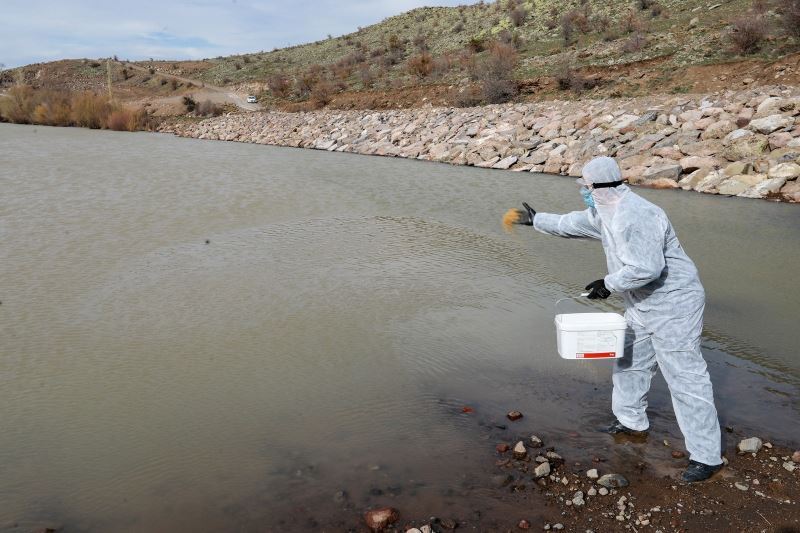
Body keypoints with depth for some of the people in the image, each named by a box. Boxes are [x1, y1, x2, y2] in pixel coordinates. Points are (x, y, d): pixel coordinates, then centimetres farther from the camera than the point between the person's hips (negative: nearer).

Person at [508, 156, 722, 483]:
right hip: (643, 308, 11)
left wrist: (609, 284, -21)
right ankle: (632, 421, 41)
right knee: (630, 363, 22)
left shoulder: (633, 216, -27)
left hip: (673, 308, -11)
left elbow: (646, 268, -34)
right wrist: (536, 221, 31)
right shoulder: (604, 213, 6)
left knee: (685, 378, -6)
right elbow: (572, 224, 23)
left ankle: (707, 456, 4)